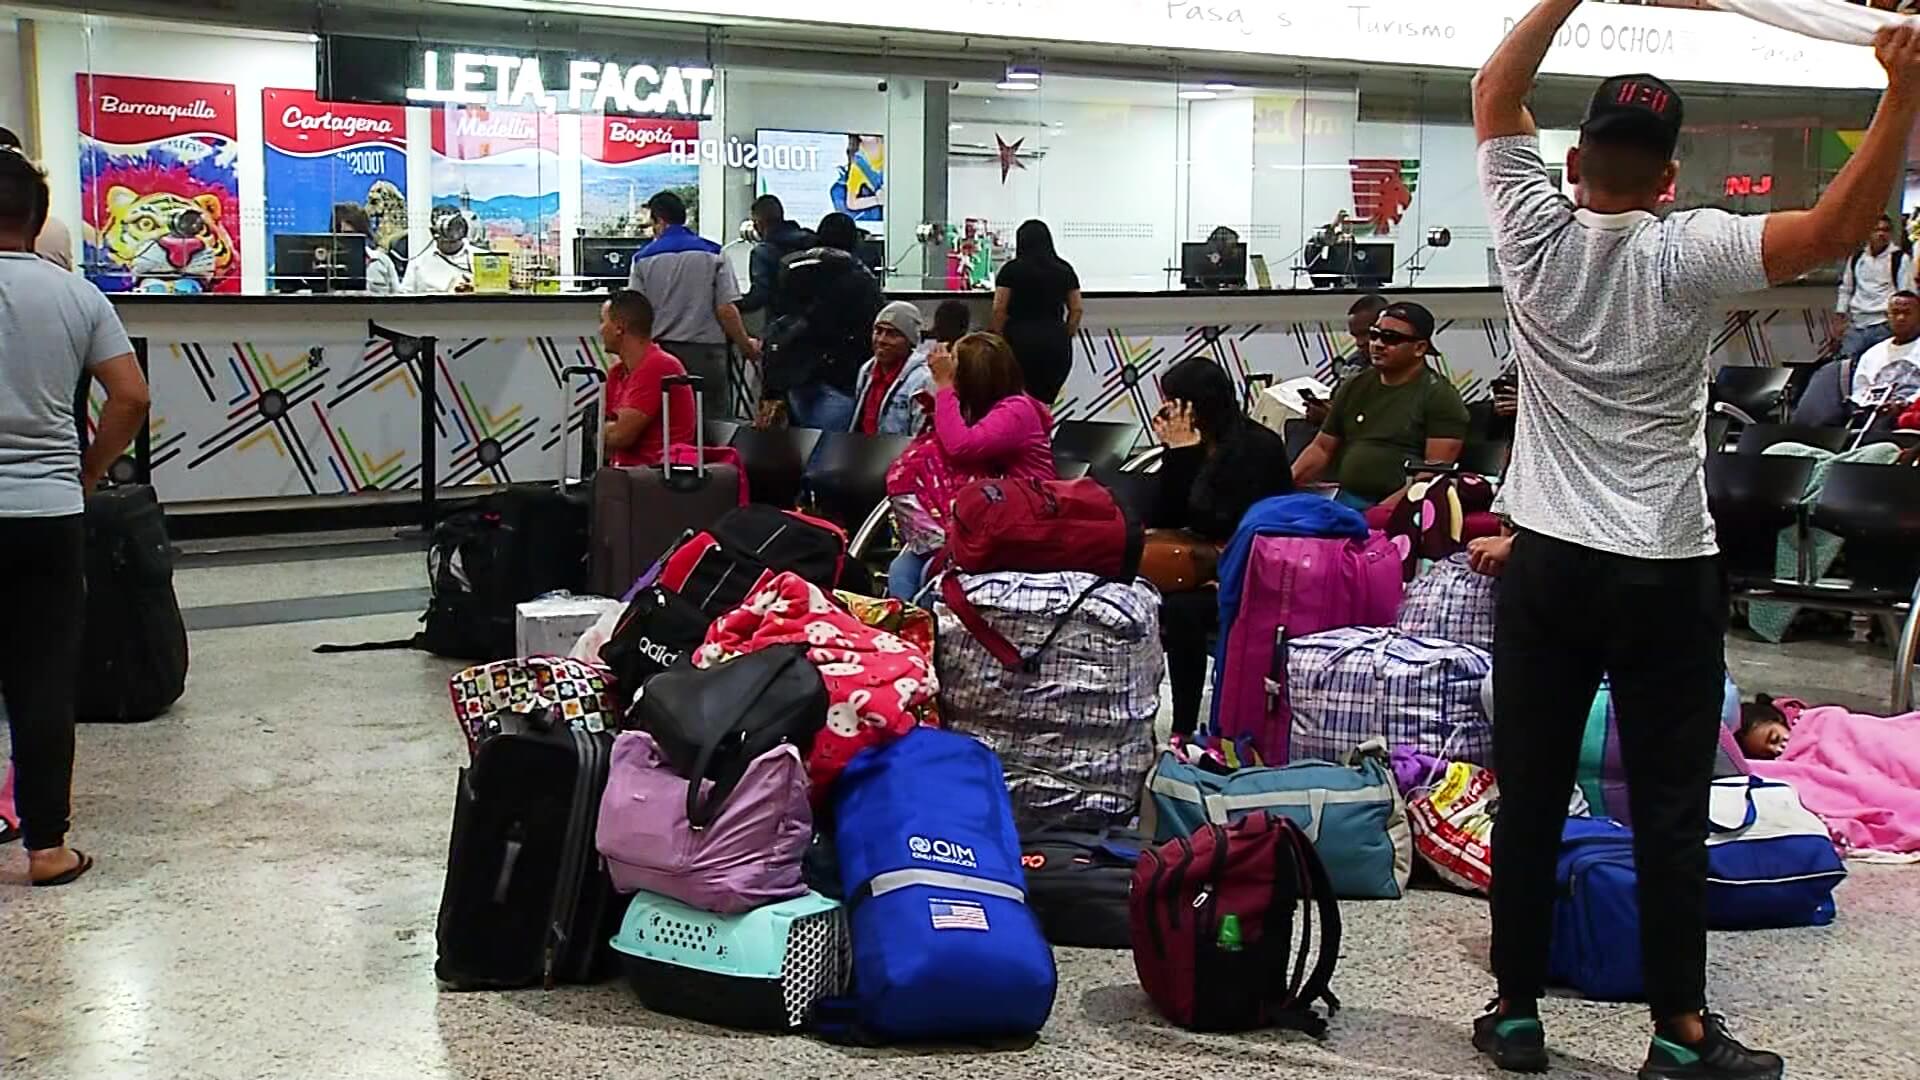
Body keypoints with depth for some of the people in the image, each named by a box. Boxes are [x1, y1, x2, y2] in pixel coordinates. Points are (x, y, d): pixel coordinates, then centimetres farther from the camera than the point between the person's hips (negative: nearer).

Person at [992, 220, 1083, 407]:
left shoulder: (1012, 269, -1)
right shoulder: (1065, 270, 9)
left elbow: (999, 309, -5)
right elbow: (1077, 310, 9)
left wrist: (999, 340, 6)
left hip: (1020, 340, -3)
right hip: (1055, 341, 3)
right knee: (1045, 401, 5)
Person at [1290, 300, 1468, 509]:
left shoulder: (1440, 396, 0)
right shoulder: (1354, 387, 17)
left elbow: (1437, 469, -9)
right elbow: (1322, 448, 20)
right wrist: (1285, 483, 6)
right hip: (1347, 502, 5)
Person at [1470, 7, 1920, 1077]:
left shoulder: (1536, 238, -2)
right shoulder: (1687, 256, -9)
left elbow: (1496, 93, 9)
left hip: (1547, 568, 2)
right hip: (1668, 576, -2)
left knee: (1531, 800, 8)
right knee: (1671, 812, 4)